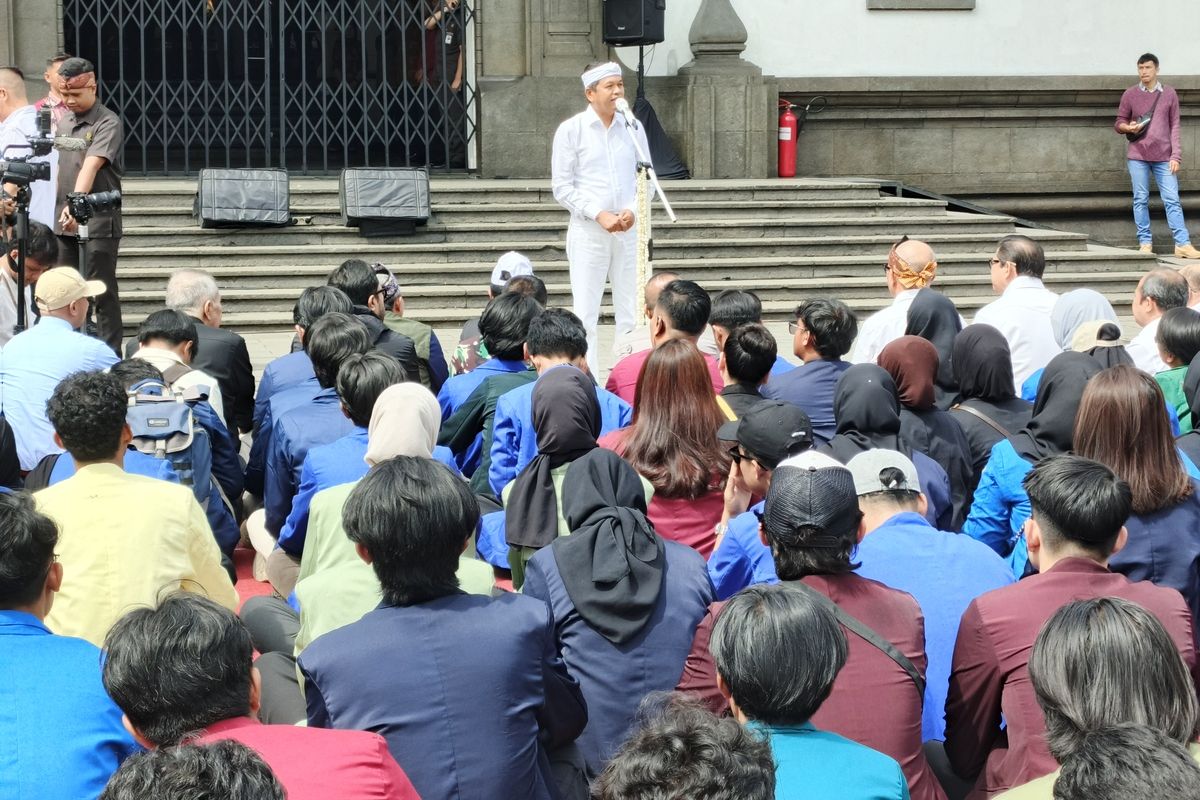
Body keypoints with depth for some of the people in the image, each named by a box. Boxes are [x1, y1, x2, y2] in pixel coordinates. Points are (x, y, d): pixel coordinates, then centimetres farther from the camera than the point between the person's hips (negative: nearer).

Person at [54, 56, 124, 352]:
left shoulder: (108, 124, -10)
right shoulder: (64, 122, 13)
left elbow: (91, 166, -24)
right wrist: (62, 207, 9)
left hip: (98, 220, -7)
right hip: (65, 219, 7)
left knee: (102, 291, -5)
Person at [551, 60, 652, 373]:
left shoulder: (633, 128, 6)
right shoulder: (571, 130, -3)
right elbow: (562, 186, -4)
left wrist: (633, 210, -7)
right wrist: (599, 215, -14)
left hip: (629, 230, 3)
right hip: (588, 231, -3)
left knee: (632, 312, 6)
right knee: (585, 314, -2)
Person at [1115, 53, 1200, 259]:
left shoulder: (1169, 94, 8)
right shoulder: (1130, 95, 7)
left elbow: (1175, 126, 7)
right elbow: (1118, 123, 10)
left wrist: (1176, 155, -1)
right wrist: (1128, 127, -14)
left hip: (1164, 157, 0)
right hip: (1137, 156, 0)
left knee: (1172, 200, -5)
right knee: (1141, 200, 0)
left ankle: (1182, 244, -7)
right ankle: (1145, 243, 5)